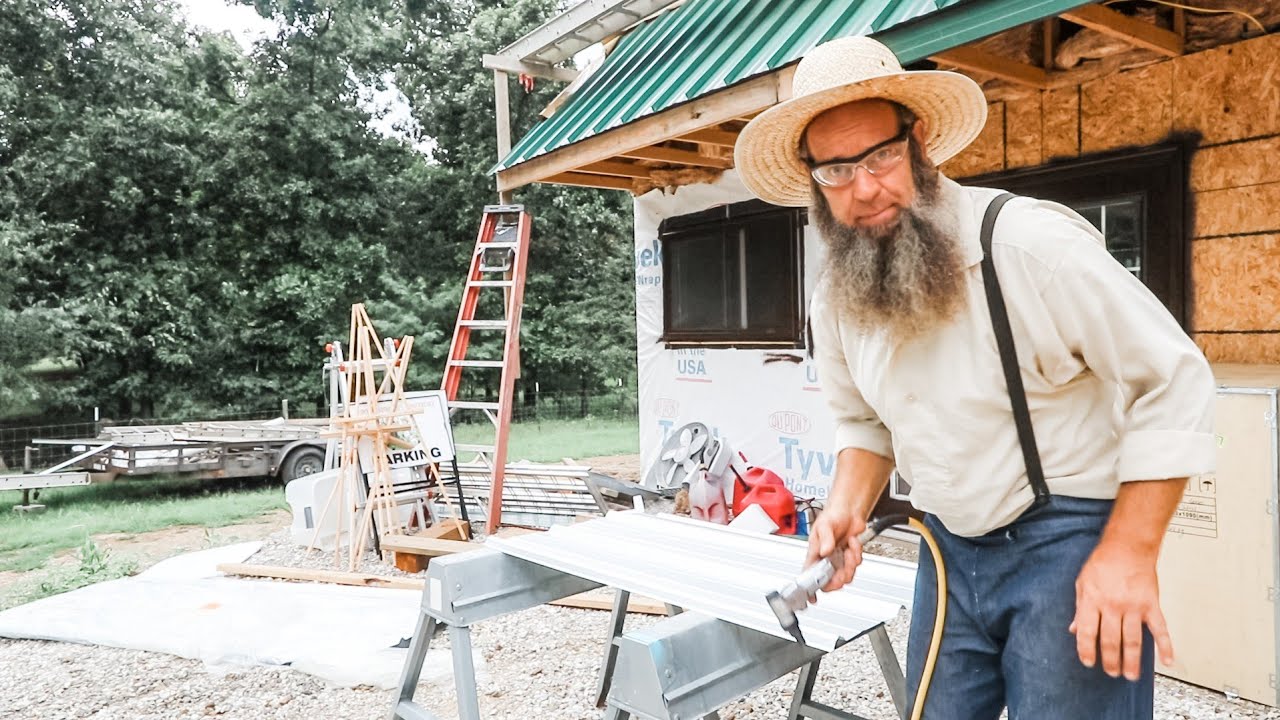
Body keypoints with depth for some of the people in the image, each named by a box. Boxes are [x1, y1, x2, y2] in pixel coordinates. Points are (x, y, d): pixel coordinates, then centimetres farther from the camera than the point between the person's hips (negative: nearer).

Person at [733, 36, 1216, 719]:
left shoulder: (1031, 241, -20)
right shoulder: (834, 300, -1)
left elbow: (1175, 381, -14)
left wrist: (1128, 555, -17)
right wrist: (849, 508, -4)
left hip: (1069, 540, -5)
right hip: (949, 551, 5)